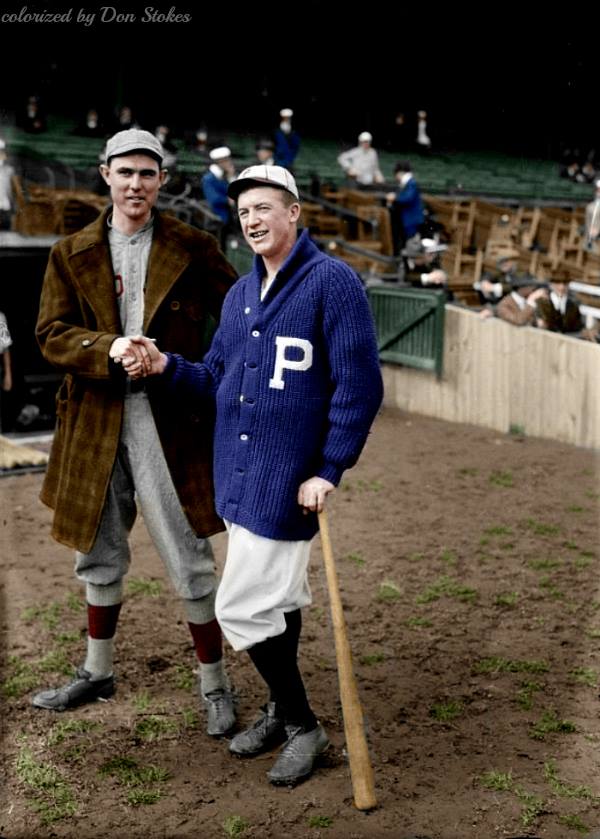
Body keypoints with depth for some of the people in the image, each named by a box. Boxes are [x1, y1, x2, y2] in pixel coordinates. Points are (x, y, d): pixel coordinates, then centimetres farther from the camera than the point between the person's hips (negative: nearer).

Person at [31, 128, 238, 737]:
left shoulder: (192, 249, 0)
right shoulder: (71, 254, 6)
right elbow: (51, 333, 0)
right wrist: (108, 350, -17)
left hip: (170, 424, -3)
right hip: (95, 422, 3)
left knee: (189, 562, 0)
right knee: (99, 555, 18)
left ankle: (213, 683, 19)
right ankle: (97, 672, 38)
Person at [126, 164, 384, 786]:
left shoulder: (332, 281, -10)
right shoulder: (240, 293, 14)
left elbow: (360, 386, -14)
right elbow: (217, 381, 14)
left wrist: (330, 471, -17)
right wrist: (165, 367, -4)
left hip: (289, 480, -7)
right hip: (237, 475, 7)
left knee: (241, 608, -5)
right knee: (279, 597, 19)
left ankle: (303, 727, 15)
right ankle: (283, 711, 37)